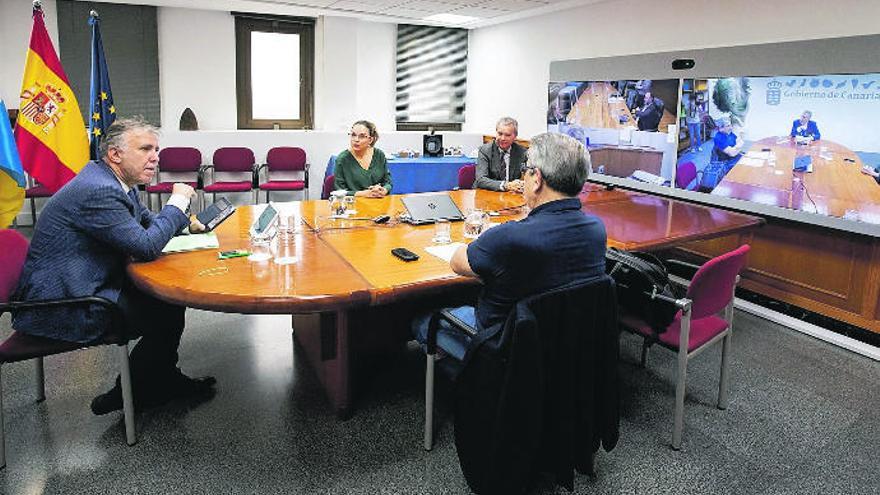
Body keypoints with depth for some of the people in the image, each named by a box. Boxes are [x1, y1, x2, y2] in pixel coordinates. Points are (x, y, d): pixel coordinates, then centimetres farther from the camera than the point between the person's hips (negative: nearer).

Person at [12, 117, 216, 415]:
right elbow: (147, 246, -26)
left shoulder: (115, 182, 7)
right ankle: (127, 395, 9)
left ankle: (164, 378, 20)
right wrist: (178, 202, -16)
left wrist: (184, 223, 2)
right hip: (60, 307, -10)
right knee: (168, 314, -12)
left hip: (86, 286, 10)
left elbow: (146, 222, 22)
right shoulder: (98, 190, -25)